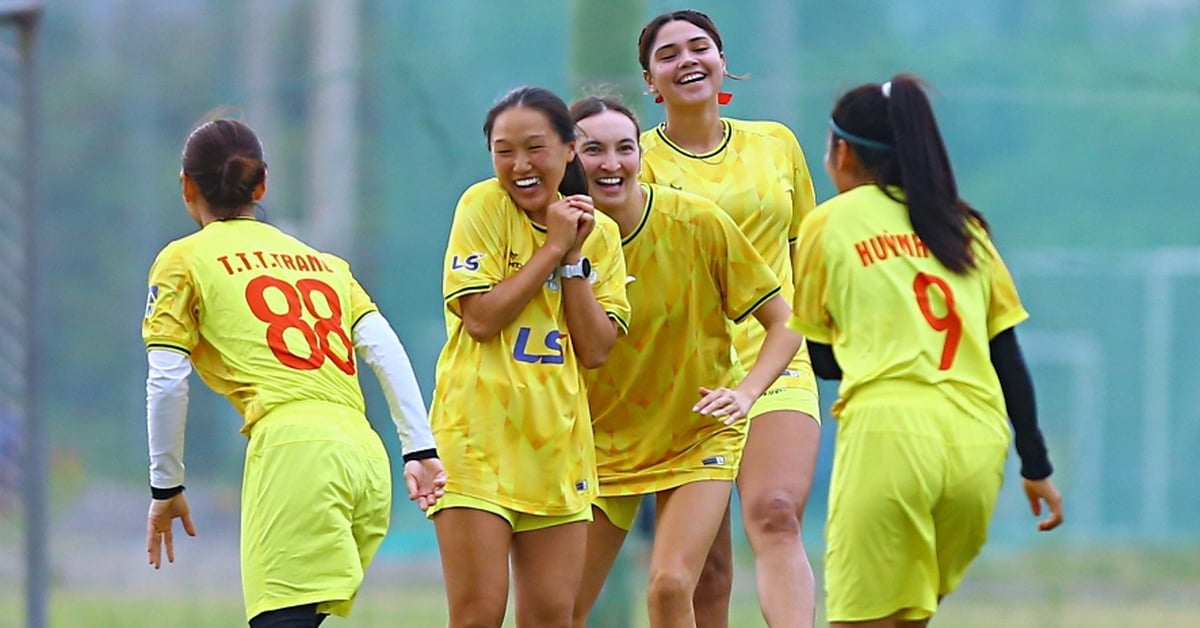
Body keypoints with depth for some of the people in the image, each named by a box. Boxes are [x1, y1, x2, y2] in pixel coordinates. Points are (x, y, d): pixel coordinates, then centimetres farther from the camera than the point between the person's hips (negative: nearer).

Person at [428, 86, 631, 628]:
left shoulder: (599, 234, 8)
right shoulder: (483, 206, -5)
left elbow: (596, 350, 0)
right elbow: (480, 318, -15)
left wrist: (573, 258, -7)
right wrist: (553, 247, -11)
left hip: (557, 441, 5)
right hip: (477, 434, -5)